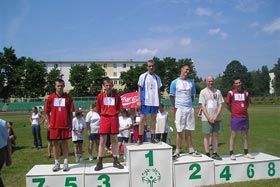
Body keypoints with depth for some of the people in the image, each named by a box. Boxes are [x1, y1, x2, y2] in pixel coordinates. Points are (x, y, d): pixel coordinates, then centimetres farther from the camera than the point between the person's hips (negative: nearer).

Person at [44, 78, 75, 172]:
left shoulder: (68, 98, 0)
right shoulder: (50, 97, 1)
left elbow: (71, 112, 2)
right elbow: (47, 112, 6)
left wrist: (70, 124, -1)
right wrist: (49, 123, 2)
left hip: (65, 125, -1)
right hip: (54, 125, 1)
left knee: (65, 142, 6)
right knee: (55, 143, 7)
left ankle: (66, 163, 14)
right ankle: (56, 163, 17)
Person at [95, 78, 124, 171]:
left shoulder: (117, 95, 2)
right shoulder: (100, 96, 1)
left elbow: (120, 108, 7)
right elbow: (98, 109, 8)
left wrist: (114, 114, 0)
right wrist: (104, 115, 5)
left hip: (114, 119, 1)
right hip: (104, 119, -1)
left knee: (114, 140, 7)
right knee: (102, 141, 1)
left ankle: (115, 161, 16)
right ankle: (100, 163, 8)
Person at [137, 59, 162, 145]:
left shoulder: (157, 78, 11)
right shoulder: (143, 76, 2)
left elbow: (158, 91, 14)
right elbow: (139, 89, 1)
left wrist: (159, 102, 10)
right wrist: (139, 101, -8)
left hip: (155, 102, 3)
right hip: (145, 101, -3)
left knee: (153, 119, 7)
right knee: (142, 119, -1)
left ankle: (153, 137, 15)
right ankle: (140, 138, 4)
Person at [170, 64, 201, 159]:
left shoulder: (191, 82, 10)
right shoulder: (175, 82, 0)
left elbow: (192, 96, 16)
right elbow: (172, 97, 3)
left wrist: (189, 104, 9)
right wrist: (175, 107, 1)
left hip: (189, 109, 3)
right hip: (179, 109, -3)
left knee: (188, 131, 10)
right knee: (179, 131, -1)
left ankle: (191, 150, 18)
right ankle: (177, 152, 6)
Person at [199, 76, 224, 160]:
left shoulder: (218, 92, 9)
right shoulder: (203, 92, 1)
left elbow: (220, 104, 4)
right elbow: (203, 106, -5)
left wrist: (216, 116, -8)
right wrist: (209, 117, -12)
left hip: (216, 118, 3)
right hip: (206, 118, -3)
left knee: (216, 135, 7)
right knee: (207, 135, 1)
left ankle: (215, 153, 15)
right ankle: (207, 154, 7)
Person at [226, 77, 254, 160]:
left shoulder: (245, 93, 8)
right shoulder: (231, 93, -4)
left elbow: (247, 104, 18)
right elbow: (227, 105, 0)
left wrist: (243, 110, 8)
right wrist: (233, 112, 4)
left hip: (245, 117, 4)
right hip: (235, 117, -4)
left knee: (245, 135, 11)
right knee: (233, 135, 0)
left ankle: (246, 153, 20)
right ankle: (231, 153, 6)